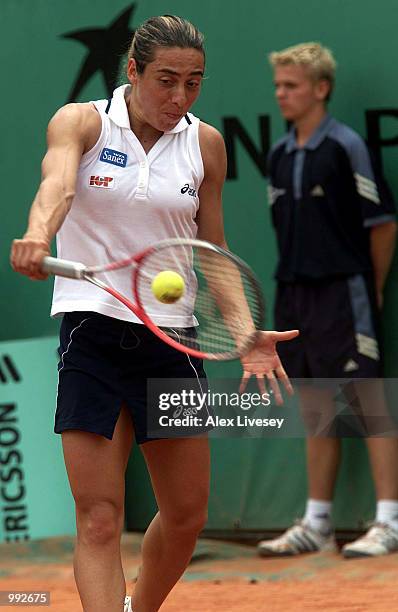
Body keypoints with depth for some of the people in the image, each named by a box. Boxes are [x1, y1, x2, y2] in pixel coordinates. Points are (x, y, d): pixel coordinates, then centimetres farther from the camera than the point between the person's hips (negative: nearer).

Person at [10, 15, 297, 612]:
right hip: (92, 334, -4)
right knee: (99, 521, -10)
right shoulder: (81, 122, -4)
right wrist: (38, 234, -47)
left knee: (186, 516, 9)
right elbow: (57, 184, -25)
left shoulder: (206, 143, 5)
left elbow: (213, 252, 12)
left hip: (172, 338, 4)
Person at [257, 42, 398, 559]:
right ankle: (316, 525, 17)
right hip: (295, 296, 7)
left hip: (344, 294, -7)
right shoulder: (280, 155, 12)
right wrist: (297, 283, 13)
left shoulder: (346, 147, -8)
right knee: (317, 413, 12)